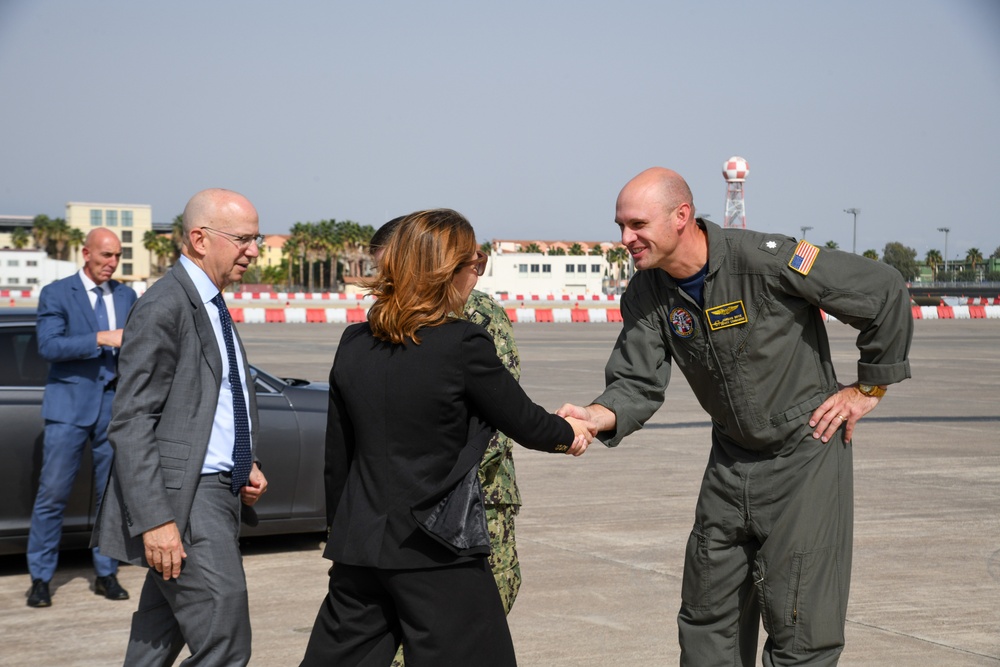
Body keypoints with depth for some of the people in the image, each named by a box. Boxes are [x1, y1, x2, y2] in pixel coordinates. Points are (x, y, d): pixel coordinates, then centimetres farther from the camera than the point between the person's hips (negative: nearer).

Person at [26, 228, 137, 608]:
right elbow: (48, 345, -14)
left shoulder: (127, 296, 13)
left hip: (115, 404, 4)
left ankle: (106, 575, 18)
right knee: (52, 495, -5)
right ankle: (40, 579, 3)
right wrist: (101, 339, -21)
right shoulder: (56, 294, -1)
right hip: (69, 405, -4)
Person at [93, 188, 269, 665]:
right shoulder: (164, 307, -14)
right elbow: (131, 424, -18)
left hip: (217, 495, 10)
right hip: (183, 503, -10)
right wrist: (155, 520, -23)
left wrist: (246, 466, 11)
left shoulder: (212, 305, 17)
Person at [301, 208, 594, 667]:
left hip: (359, 546, 6)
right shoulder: (463, 345, -12)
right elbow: (523, 422, 0)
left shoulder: (353, 345, 4)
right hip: (438, 555, -5)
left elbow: (336, 457, 10)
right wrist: (568, 433, 21)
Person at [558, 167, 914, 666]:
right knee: (706, 618, 13)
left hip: (805, 454, -6)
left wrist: (869, 387, -8)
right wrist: (597, 416, -29)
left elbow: (884, 291, -15)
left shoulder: (764, 260, -23)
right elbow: (639, 382, -7)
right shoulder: (647, 294, -4)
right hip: (731, 461, 6)